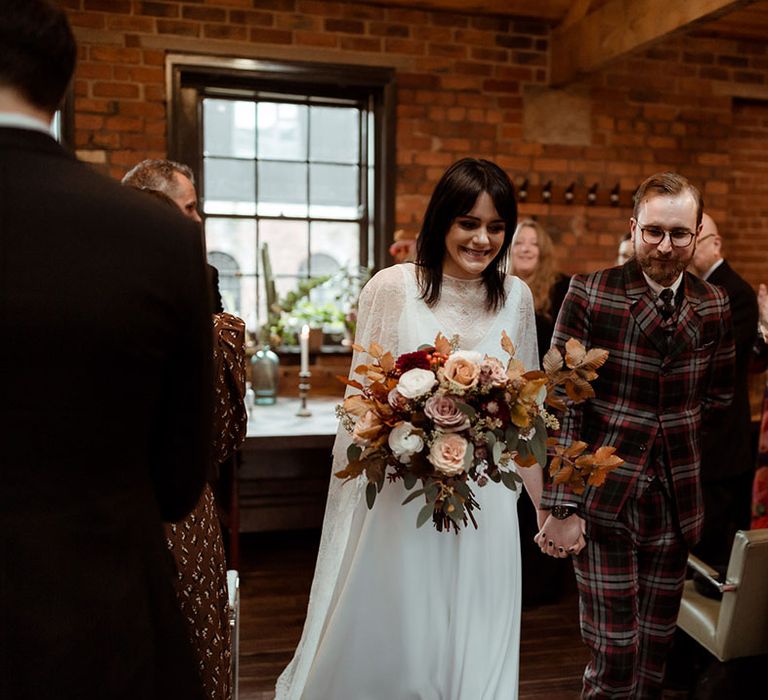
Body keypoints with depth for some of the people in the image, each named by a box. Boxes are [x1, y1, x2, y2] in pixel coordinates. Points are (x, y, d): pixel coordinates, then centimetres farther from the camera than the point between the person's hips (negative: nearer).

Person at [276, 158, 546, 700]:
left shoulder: (516, 297, 2)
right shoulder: (392, 287, -9)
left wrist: (540, 500, 13)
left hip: (486, 501, 3)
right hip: (399, 498, -3)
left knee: (476, 649, 15)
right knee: (385, 644, 12)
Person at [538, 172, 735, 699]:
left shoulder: (714, 305, 4)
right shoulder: (589, 295, -8)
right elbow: (562, 404, -11)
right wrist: (561, 508, -14)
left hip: (676, 499, 4)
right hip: (604, 499, -4)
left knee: (656, 647, 14)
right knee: (613, 651, 1)